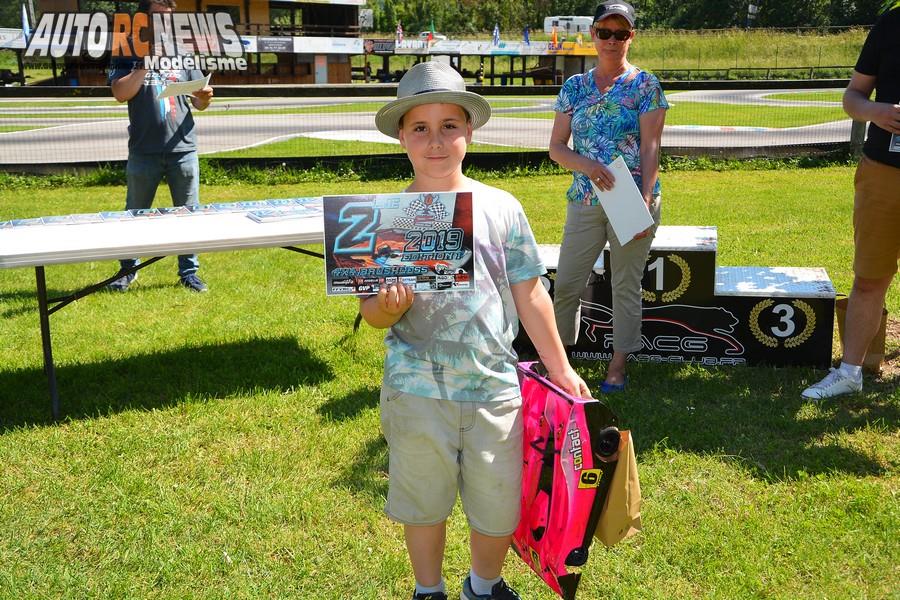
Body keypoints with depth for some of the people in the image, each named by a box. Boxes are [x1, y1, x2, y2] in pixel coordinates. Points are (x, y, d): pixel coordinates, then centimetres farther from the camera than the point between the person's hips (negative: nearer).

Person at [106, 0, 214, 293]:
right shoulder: (128, 55, 3)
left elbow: (198, 102, 11)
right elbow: (121, 94, -12)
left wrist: (204, 98, -13)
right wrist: (145, 62, -15)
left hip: (183, 149, 2)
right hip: (144, 152, -1)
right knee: (135, 214, 10)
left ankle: (188, 272, 16)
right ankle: (128, 269, 26)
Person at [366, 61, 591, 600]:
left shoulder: (501, 208, -3)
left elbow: (529, 294, 4)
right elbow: (373, 313, -1)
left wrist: (562, 369, 7)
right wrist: (388, 305, -25)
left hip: (494, 385, 1)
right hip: (417, 389, -1)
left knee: (500, 505, 12)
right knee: (424, 501, 15)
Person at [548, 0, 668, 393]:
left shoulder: (645, 85, -1)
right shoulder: (574, 87, 8)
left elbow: (650, 147, -7)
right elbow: (556, 147, 6)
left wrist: (645, 201, -17)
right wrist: (585, 164, -15)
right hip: (584, 201, 3)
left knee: (626, 286, 6)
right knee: (566, 284, 6)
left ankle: (618, 365, 18)